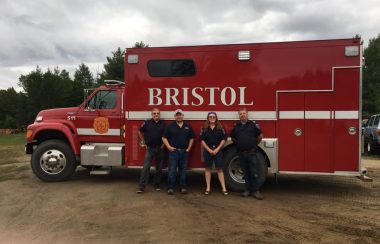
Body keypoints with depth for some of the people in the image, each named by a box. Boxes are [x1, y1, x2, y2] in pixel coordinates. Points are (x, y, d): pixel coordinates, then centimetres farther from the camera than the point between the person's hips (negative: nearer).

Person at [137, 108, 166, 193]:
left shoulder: (163, 124, 4)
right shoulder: (147, 123, -1)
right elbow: (140, 132, 11)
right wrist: (143, 142, 8)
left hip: (160, 148, 2)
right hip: (150, 148, -2)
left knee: (159, 168, 9)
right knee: (146, 167, -8)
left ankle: (157, 185, 23)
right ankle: (141, 187, -6)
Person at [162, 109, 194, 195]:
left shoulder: (187, 127, 9)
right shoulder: (170, 126, 1)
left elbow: (191, 138, 16)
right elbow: (164, 138, 0)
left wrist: (189, 148, 7)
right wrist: (169, 147, -9)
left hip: (184, 152, 3)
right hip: (173, 151, -3)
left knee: (183, 170, 9)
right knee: (172, 170, -2)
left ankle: (183, 187, 18)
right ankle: (170, 188, 5)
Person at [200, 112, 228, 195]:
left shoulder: (220, 128, 3)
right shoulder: (204, 128, 3)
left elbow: (223, 139, 0)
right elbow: (202, 140, -1)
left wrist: (217, 149, -9)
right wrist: (209, 150, -10)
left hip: (218, 150, 0)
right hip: (207, 150, 1)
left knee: (219, 169, -1)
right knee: (208, 168, 5)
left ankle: (224, 188, 1)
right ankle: (208, 188, 12)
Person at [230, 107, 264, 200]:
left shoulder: (253, 125, -1)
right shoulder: (236, 126, 8)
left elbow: (260, 136, 7)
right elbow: (232, 137, 21)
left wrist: (254, 144, 12)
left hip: (251, 153, -3)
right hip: (241, 153, 3)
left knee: (254, 173, -2)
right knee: (246, 173, 10)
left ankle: (255, 191, 5)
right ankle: (248, 189, 20)